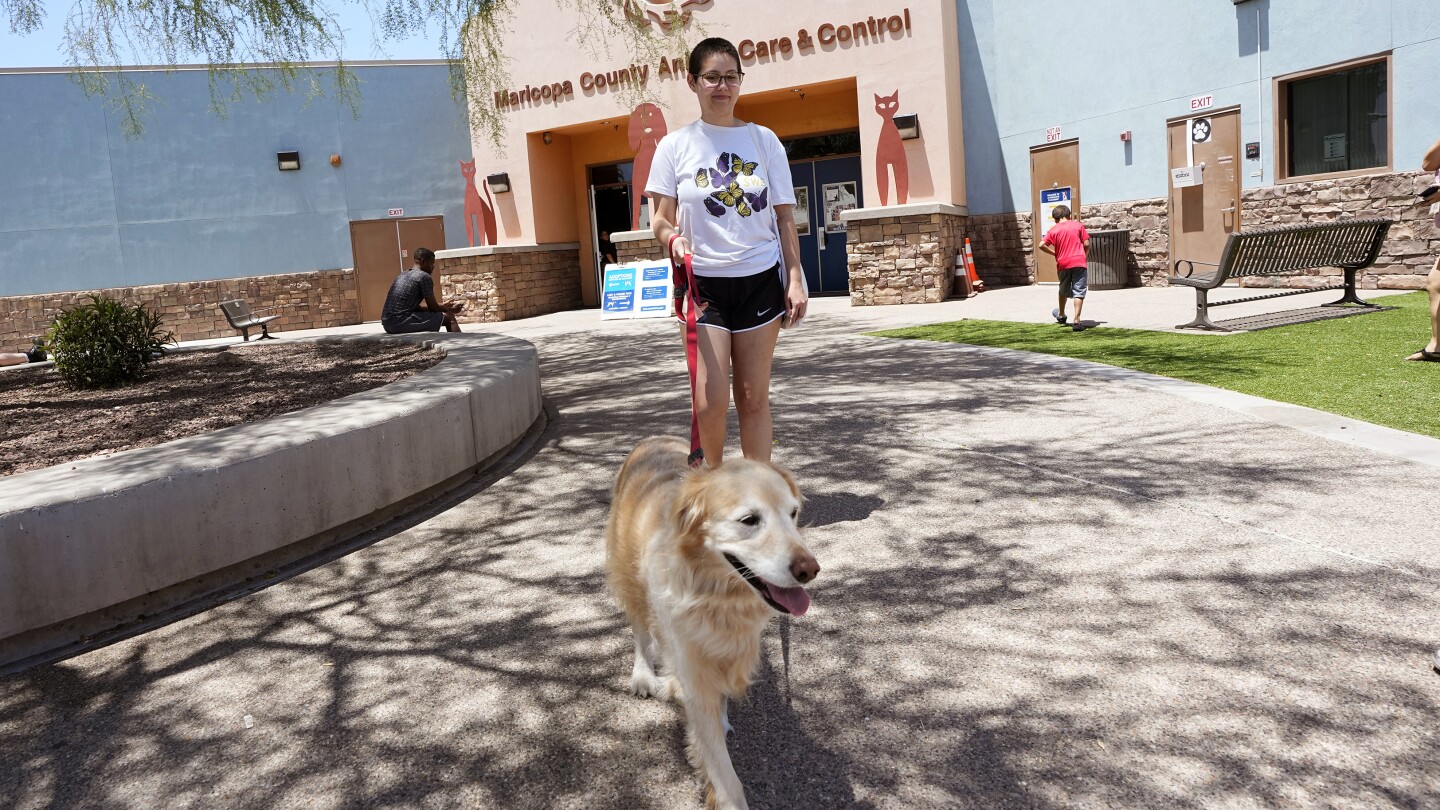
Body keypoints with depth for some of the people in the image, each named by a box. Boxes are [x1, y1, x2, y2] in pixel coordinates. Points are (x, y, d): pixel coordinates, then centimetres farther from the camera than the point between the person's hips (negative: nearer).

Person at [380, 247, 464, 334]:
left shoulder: (403, 275, 20)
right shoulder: (424, 277, -6)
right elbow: (433, 307, -2)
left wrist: (443, 306, 31)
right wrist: (451, 309, 17)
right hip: (401, 323, -9)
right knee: (448, 317, 0)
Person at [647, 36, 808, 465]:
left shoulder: (763, 140, 6)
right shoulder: (675, 145, 2)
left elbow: (784, 217, 7)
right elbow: (661, 219, 3)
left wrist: (796, 279, 0)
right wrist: (672, 237, -21)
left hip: (761, 280, 2)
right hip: (703, 282, -1)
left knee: (753, 398, 5)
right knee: (710, 401, -10)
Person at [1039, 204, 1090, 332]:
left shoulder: (1054, 230, 3)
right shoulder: (1078, 225, 3)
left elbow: (1042, 245, -7)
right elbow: (1086, 244, 0)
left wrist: (1054, 253, 8)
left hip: (1063, 264, 2)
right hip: (1079, 262, -2)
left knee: (1063, 290, 23)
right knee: (1079, 292, -4)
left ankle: (1061, 315, 41)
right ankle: (1077, 321, -15)